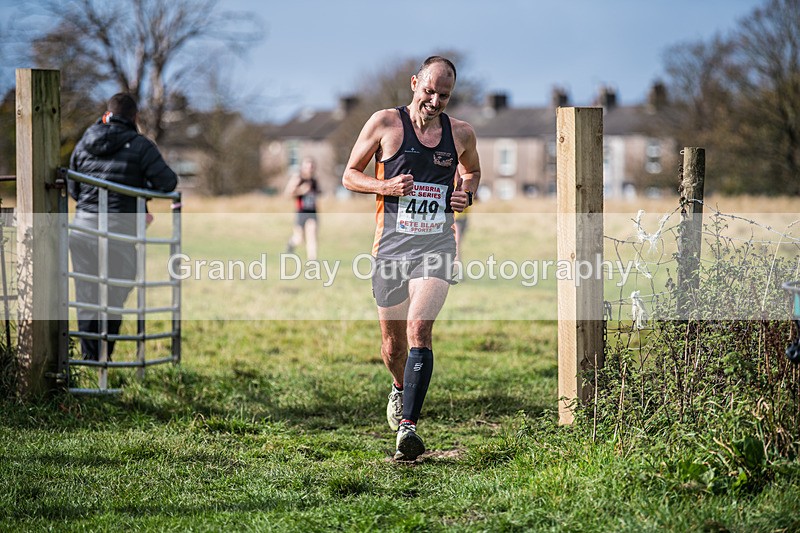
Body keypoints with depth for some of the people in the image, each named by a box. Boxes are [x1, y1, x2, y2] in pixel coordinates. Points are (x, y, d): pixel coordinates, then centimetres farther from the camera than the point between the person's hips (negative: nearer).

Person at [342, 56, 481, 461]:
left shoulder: (461, 134, 6)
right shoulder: (385, 123, -1)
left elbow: (471, 171, 27)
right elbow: (350, 176, 5)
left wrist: (466, 194, 4)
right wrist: (386, 187, -14)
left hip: (436, 246, 0)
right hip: (391, 245, 0)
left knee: (419, 329, -20)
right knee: (393, 344, 10)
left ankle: (408, 426, -24)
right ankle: (400, 388, 45)